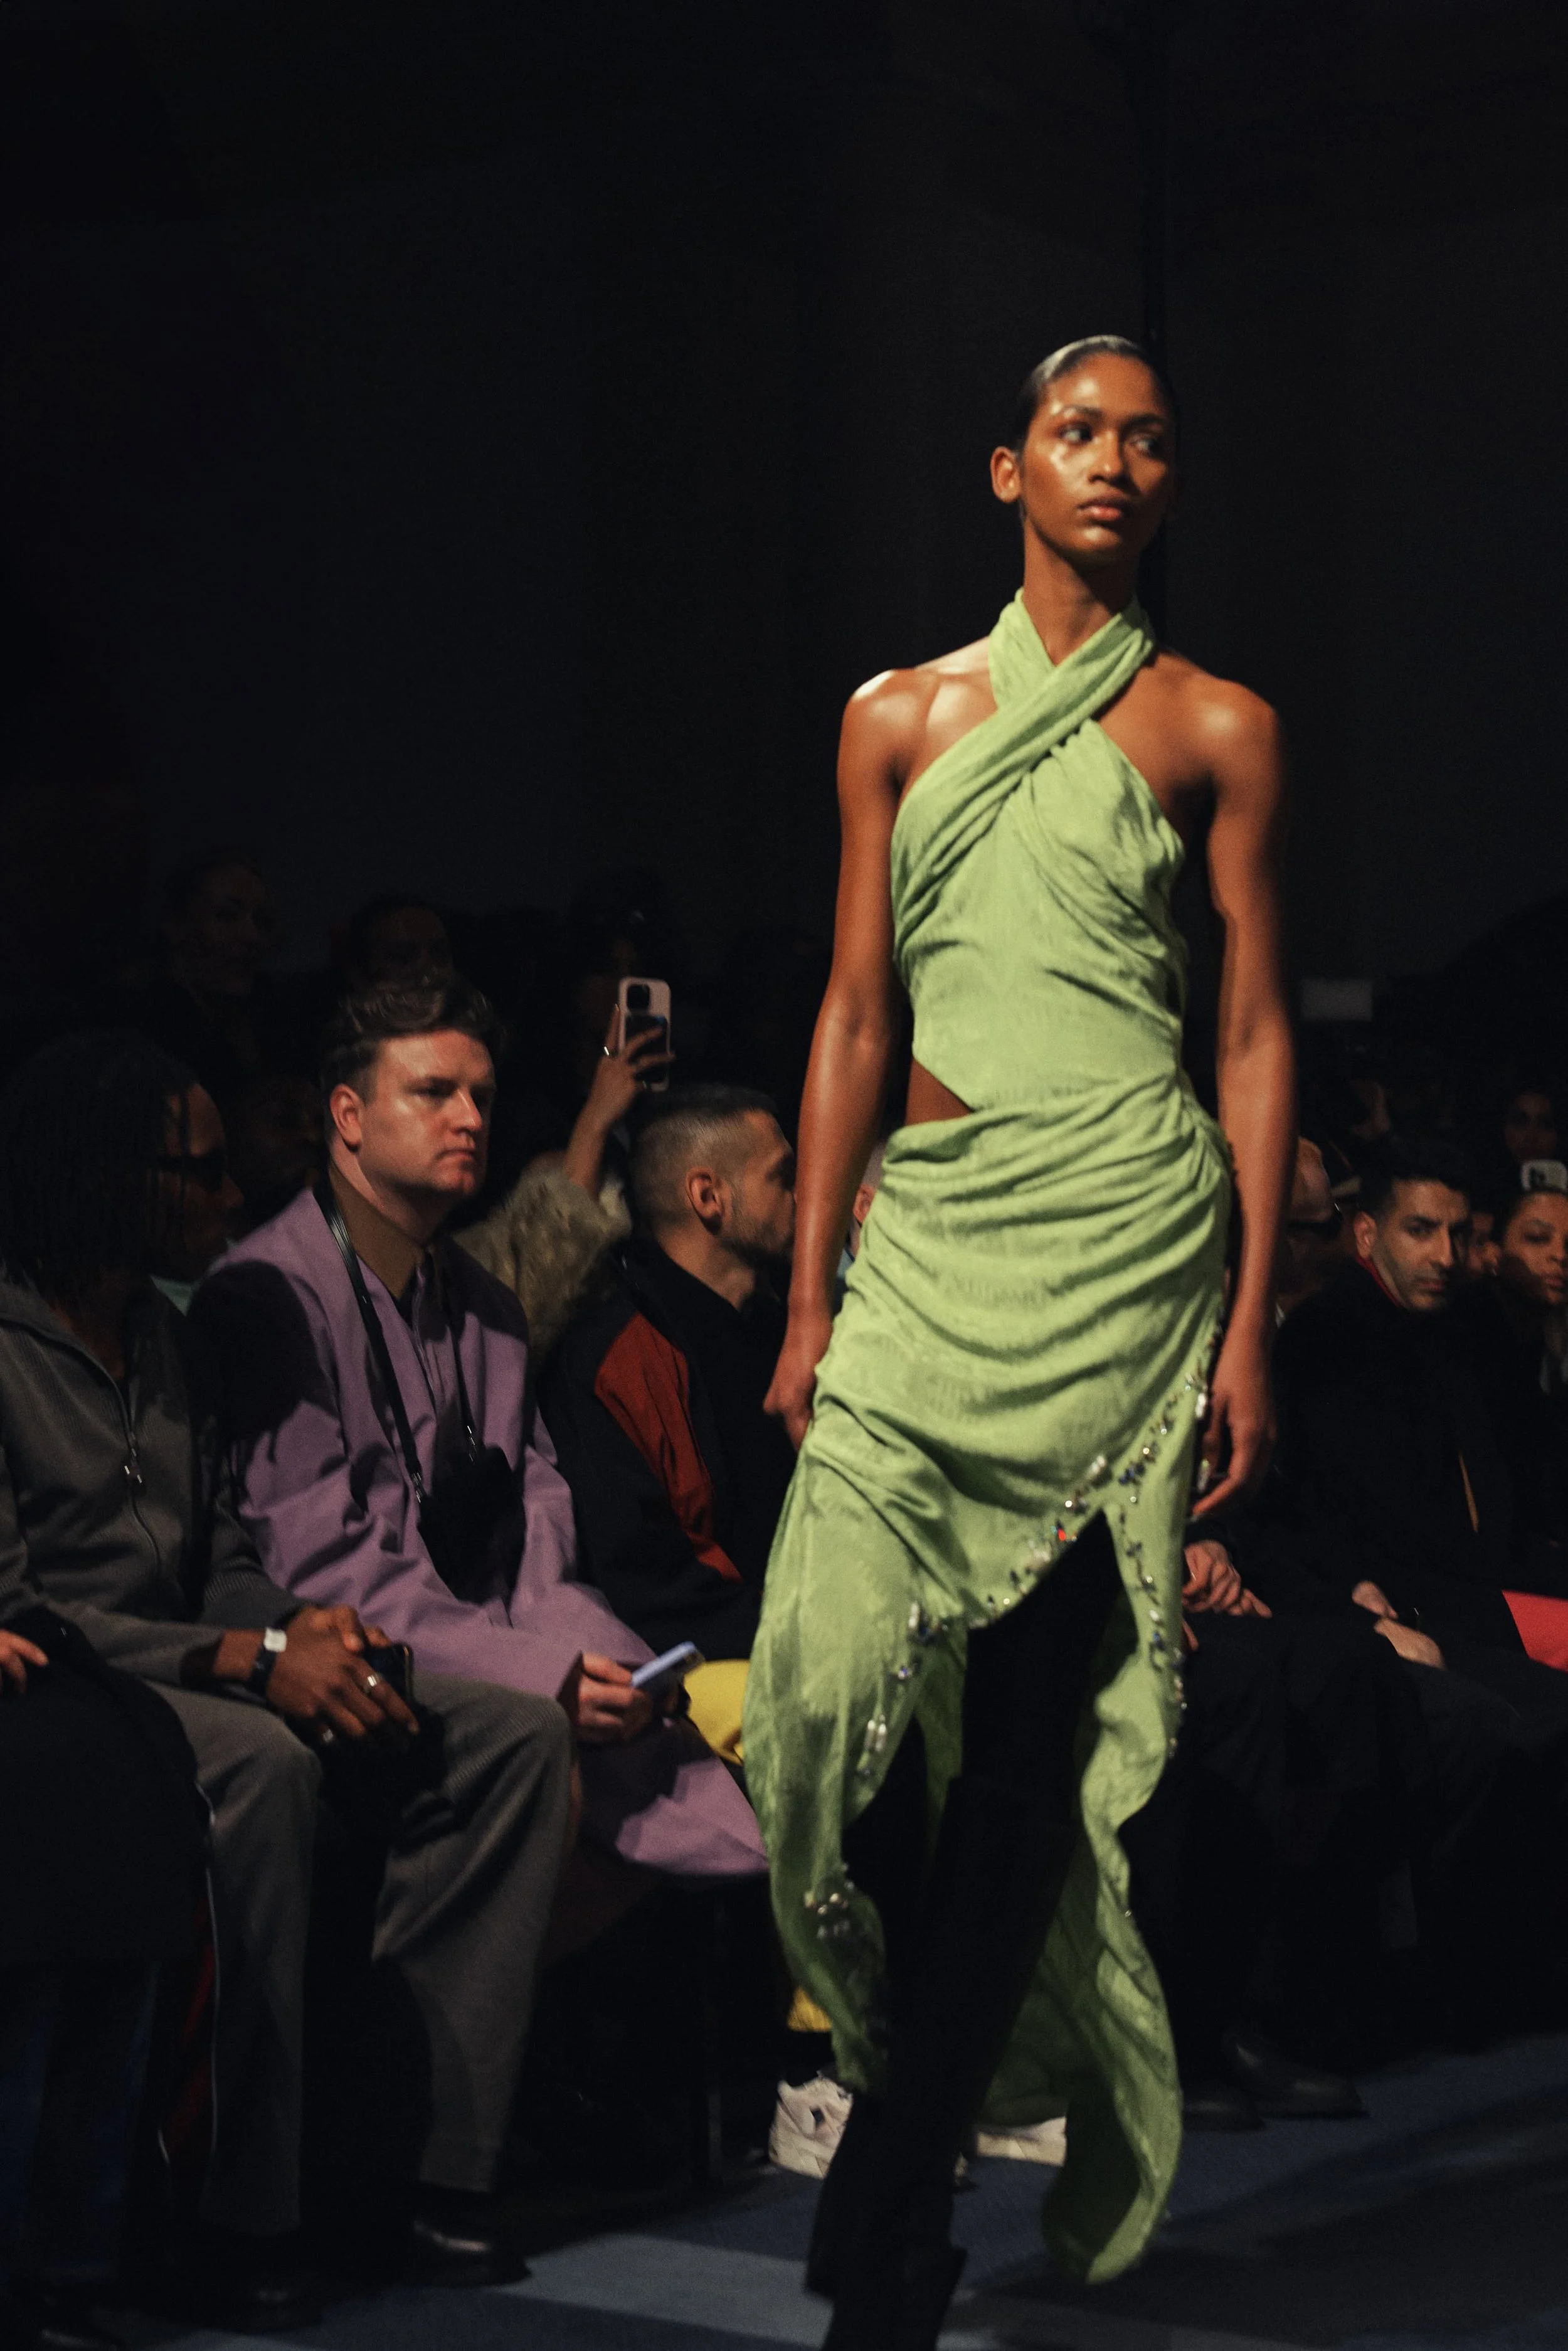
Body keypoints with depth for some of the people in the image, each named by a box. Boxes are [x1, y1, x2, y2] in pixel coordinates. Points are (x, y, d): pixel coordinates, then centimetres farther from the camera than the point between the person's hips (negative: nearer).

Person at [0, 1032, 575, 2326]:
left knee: (518, 1737, -7)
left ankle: (430, 2153, -12)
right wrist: (252, 1661, -21)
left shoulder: (172, 1340, 18)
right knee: (259, 1764, -39)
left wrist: (301, 1626, -6)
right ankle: (238, 2212, -30)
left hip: (193, 1670, 9)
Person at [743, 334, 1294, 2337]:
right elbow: (854, 1018, 12)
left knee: (1035, 1721, -4)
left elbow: (1257, 1037, 4)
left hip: (1124, 1238, -2)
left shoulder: (1216, 729, 6)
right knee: (837, 1672, -9)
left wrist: (1251, 1325, -2)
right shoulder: (899, 718, 13)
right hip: (930, 1229, 3)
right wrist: (808, 1300, 5)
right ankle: (926, 2076, 15)